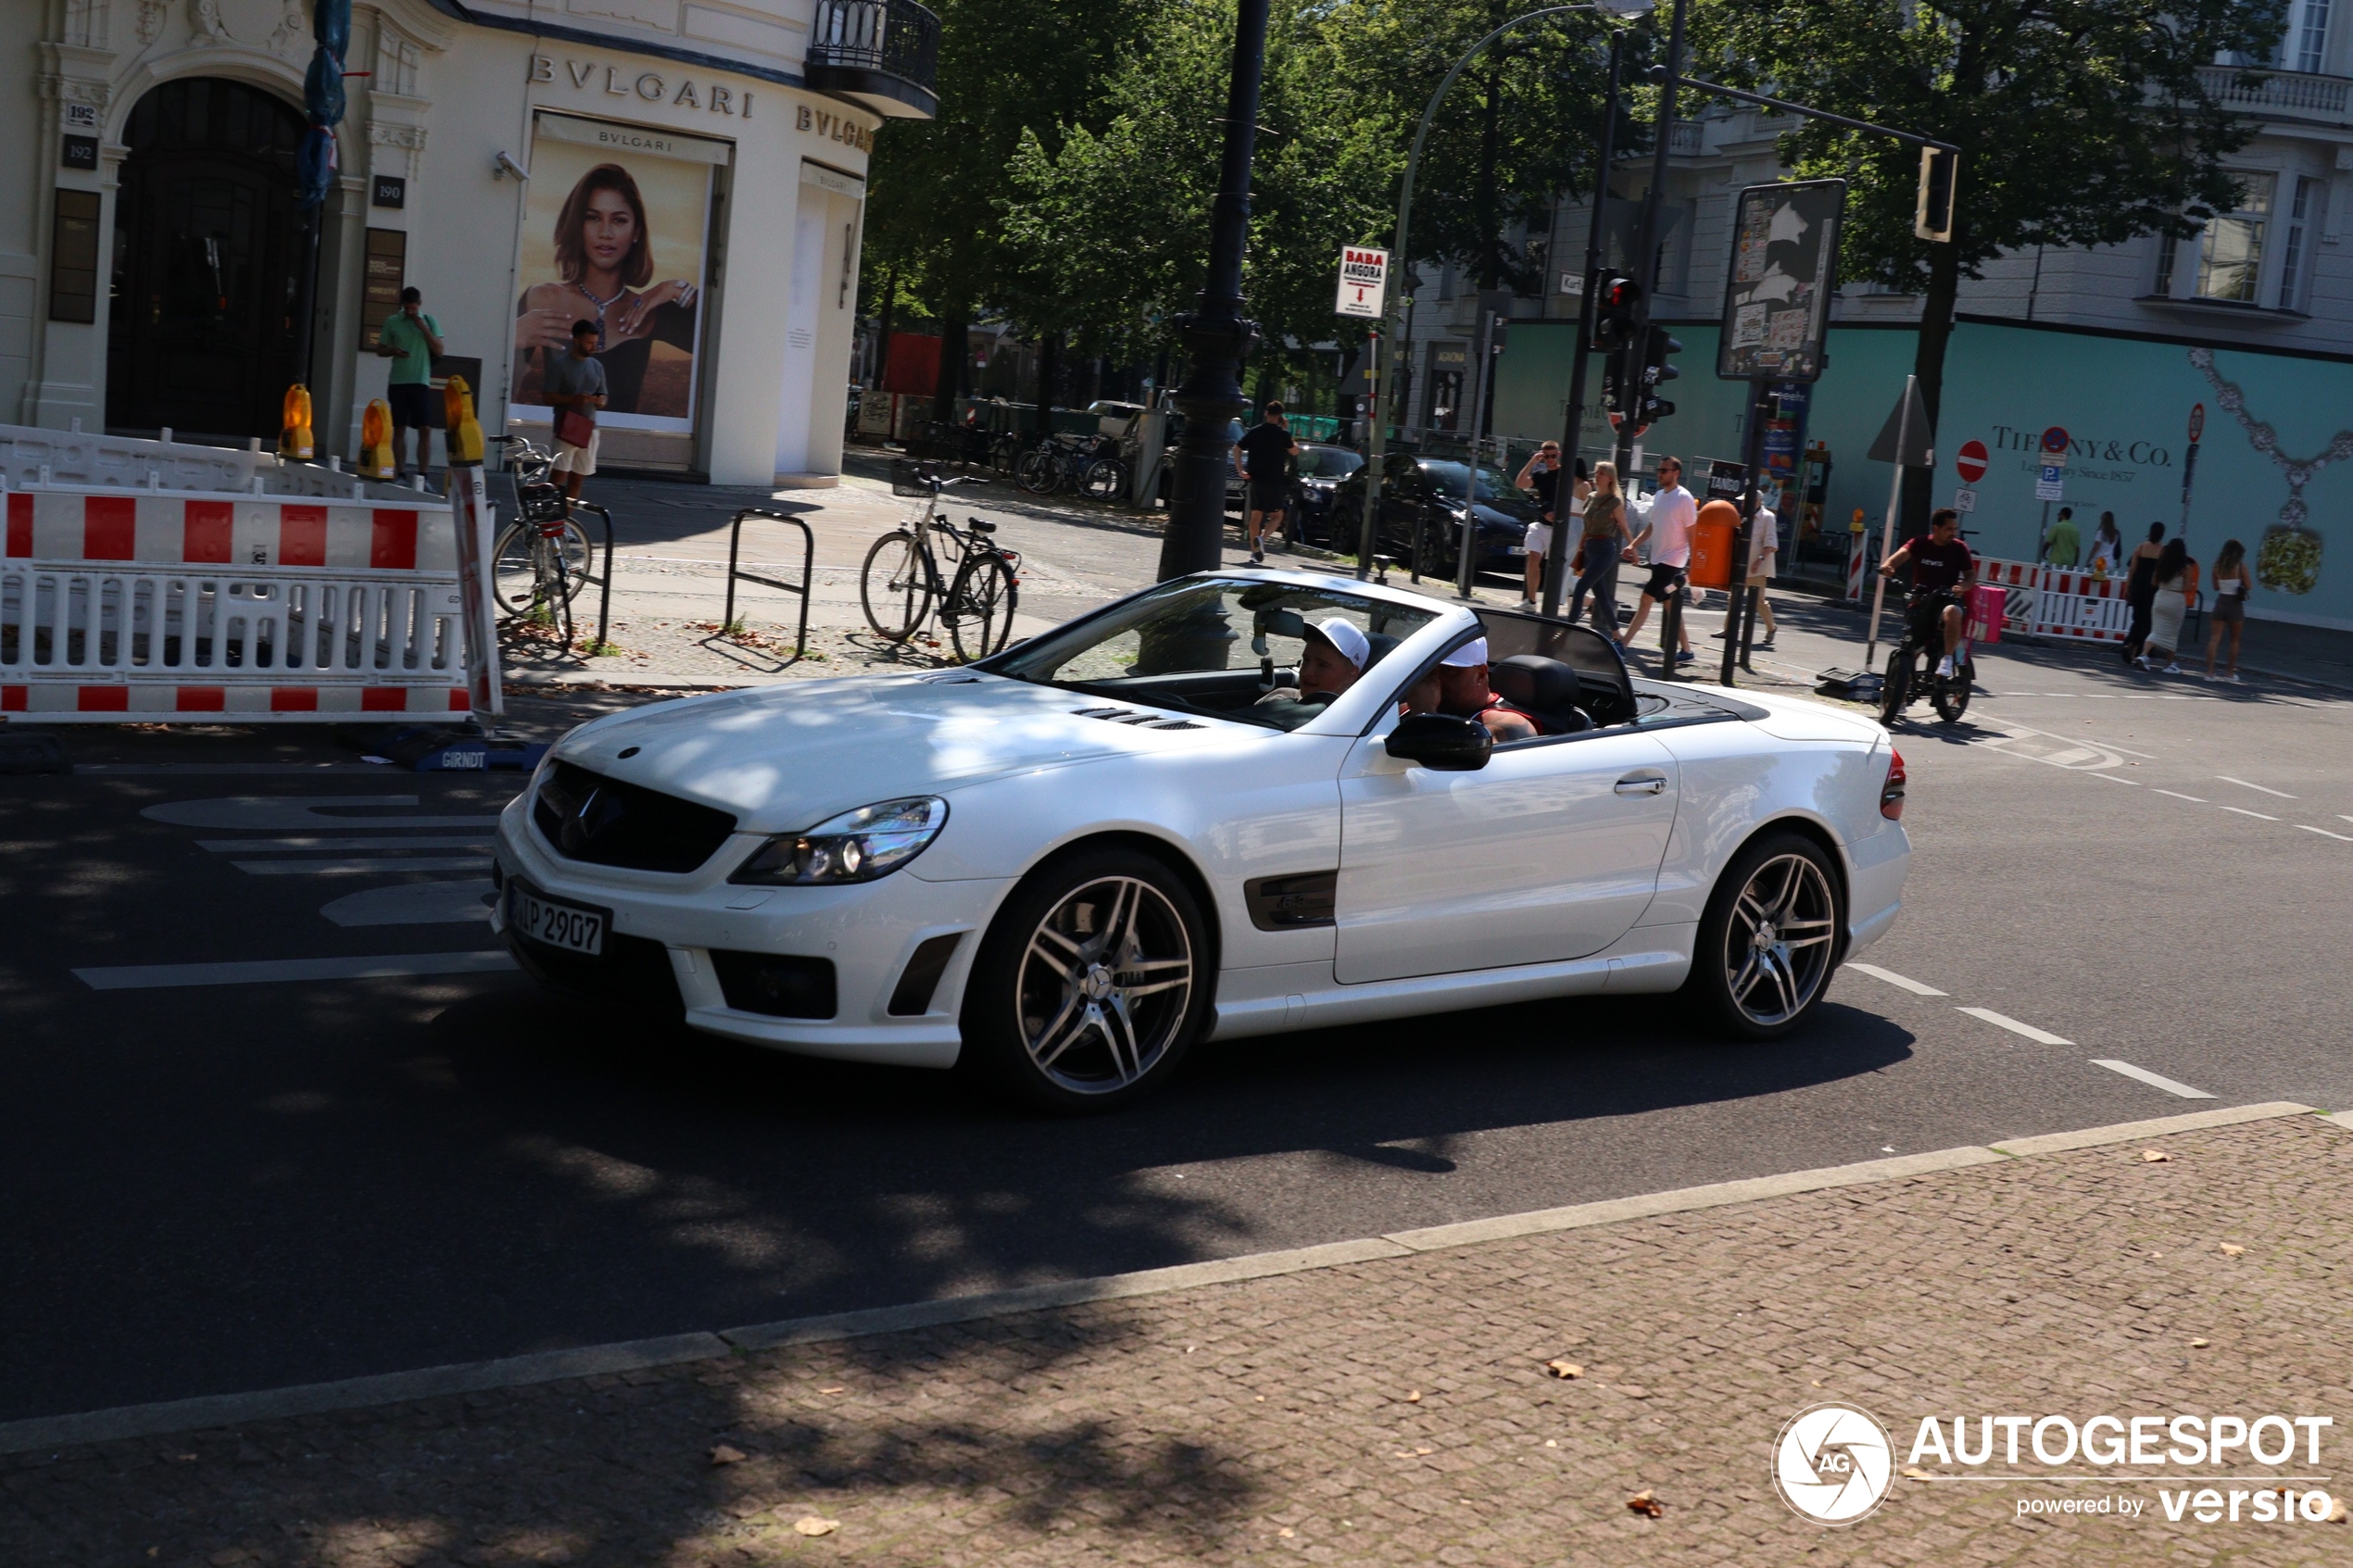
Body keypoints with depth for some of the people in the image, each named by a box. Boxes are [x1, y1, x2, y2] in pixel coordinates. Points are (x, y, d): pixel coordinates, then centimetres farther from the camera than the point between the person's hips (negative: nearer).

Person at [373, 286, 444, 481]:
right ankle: (400, 474, 8)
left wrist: (424, 328, -9)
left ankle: (422, 475, -4)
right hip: (398, 382, 0)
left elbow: (438, 349, 1)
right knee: (399, 428, 3)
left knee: (425, 429, -7)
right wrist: (393, 351, -11)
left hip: (421, 382, 0)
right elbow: (380, 349, 11)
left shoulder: (429, 322, 7)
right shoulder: (392, 322, 6)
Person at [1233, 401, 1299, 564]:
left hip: (1256, 481, 3)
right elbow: (1295, 451, 8)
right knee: (1276, 515, 9)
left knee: (1255, 516, 11)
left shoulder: (1253, 432, 4)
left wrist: (1241, 471, 3)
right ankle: (1263, 539, -17)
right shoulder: (1282, 434, -5)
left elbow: (1237, 449, 1)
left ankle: (1255, 552, 8)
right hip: (1275, 482, -3)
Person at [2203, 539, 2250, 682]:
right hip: (2235, 604, -2)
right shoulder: (2241, 566, -8)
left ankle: (2210, 672, -9)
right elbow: (2249, 586, -4)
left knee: (2215, 638, -1)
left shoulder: (2218, 565, 1)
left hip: (2221, 602, 2)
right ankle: (2230, 673, 15)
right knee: (2235, 640, 11)